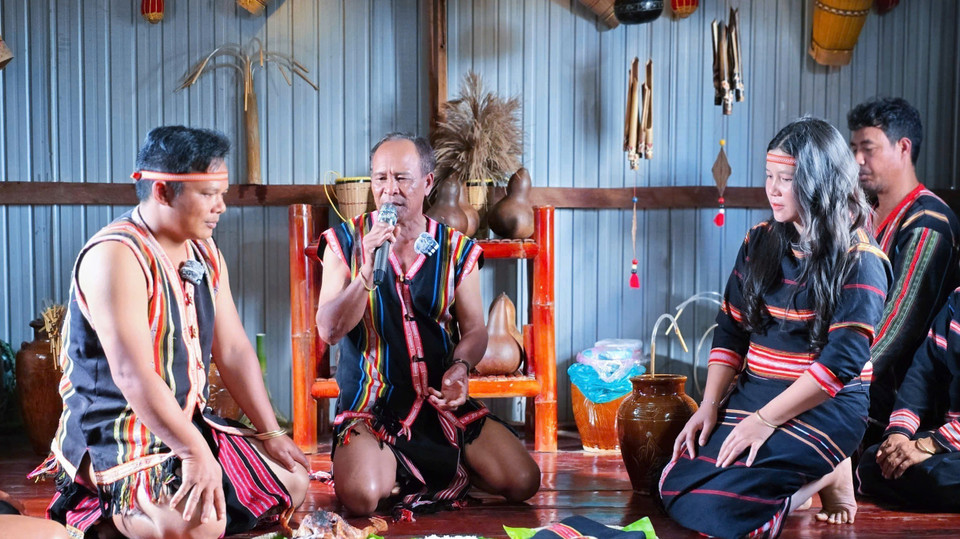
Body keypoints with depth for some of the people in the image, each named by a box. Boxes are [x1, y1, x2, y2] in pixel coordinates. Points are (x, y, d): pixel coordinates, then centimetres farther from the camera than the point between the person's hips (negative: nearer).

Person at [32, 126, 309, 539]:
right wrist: (194, 451, -32)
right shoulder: (116, 256, -20)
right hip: (115, 435, -9)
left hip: (189, 423, 9)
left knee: (292, 481, 6)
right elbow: (132, 374, -28)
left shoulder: (205, 256, 8)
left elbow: (234, 352, 9)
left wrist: (270, 434, 2)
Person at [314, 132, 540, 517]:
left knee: (523, 481, -13)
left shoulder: (456, 250, 3)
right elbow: (329, 331, -9)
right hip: (371, 408, -2)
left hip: (443, 403, 2)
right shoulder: (346, 242, -1)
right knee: (360, 496, -30)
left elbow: (474, 329, 6)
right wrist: (369, 268, -22)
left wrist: (460, 367, -17)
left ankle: (438, 469, 13)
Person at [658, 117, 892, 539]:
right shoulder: (758, 243, 8)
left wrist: (766, 419, -21)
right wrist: (710, 405, -4)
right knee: (676, 486, -11)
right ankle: (808, 478, 7)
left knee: (718, 503, -23)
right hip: (752, 392, 7)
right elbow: (730, 332, 8)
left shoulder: (859, 260, -10)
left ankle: (828, 478, 1)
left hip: (826, 406, -7)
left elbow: (843, 360, -18)